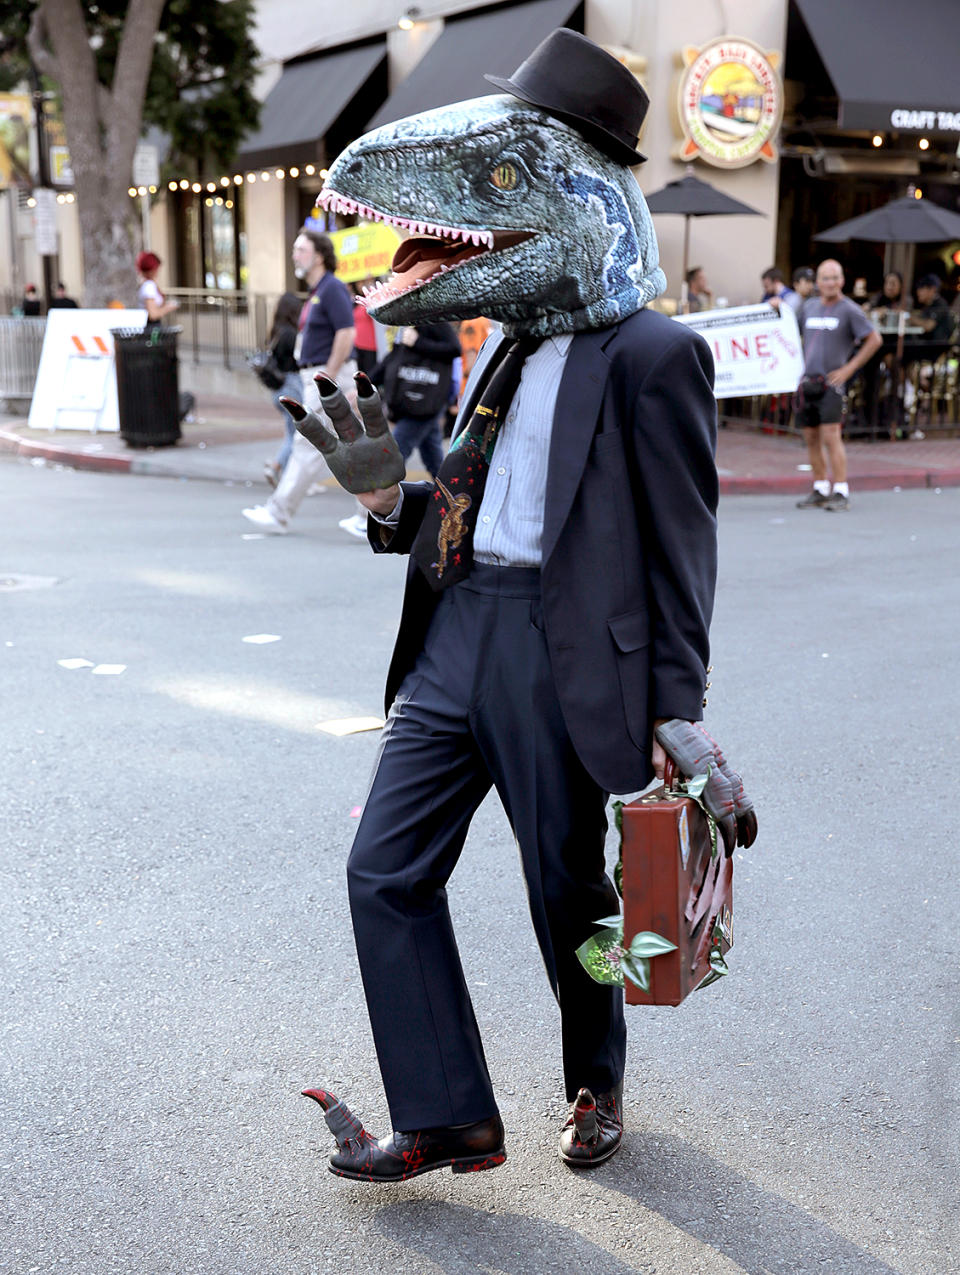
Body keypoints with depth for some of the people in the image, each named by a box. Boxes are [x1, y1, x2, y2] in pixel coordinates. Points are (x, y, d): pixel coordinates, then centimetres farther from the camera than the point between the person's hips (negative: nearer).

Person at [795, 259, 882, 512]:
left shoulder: (849, 310, -4)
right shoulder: (809, 307, 12)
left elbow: (875, 340, -3)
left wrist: (849, 368, -7)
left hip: (832, 381, -6)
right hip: (808, 381, 6)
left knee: (831, 436, -13)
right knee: (811, 437, 8)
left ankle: (841, 493, -10)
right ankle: (820, 490, 18)